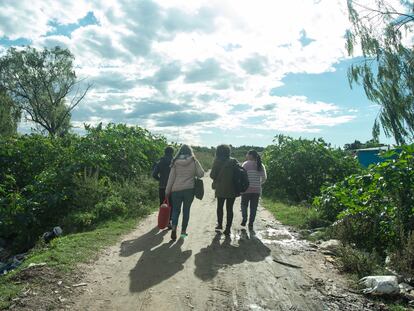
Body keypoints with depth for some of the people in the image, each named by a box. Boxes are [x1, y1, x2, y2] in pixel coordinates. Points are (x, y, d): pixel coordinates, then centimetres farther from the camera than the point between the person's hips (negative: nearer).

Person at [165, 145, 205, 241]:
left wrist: (167, 191, 5)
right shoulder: (194, 161, -2)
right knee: (186, 210, 12)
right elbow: (201, 174, -4)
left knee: (176, 209, 12)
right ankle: (183, 231, 17)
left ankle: (174, 227, -8)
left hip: (176, 190, 0)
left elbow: (171, 177, -1)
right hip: (189, 189, 0)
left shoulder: (176, 162, -2)